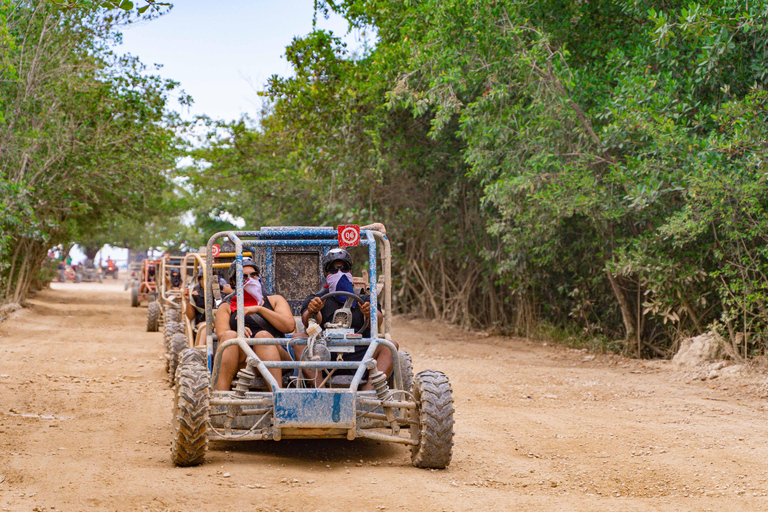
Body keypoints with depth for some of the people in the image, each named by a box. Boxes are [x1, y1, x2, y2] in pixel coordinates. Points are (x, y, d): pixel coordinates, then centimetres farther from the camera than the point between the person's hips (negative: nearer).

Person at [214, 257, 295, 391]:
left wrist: (259, 309, -2)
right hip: (242, 364, 0)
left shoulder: (275, 300, 25)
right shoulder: (226, 307, 26)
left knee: (263, 335, -31)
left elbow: (290, 326, 5)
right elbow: (221, 334, 5)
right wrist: (238, 333, -18)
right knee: (230, 335, -29)